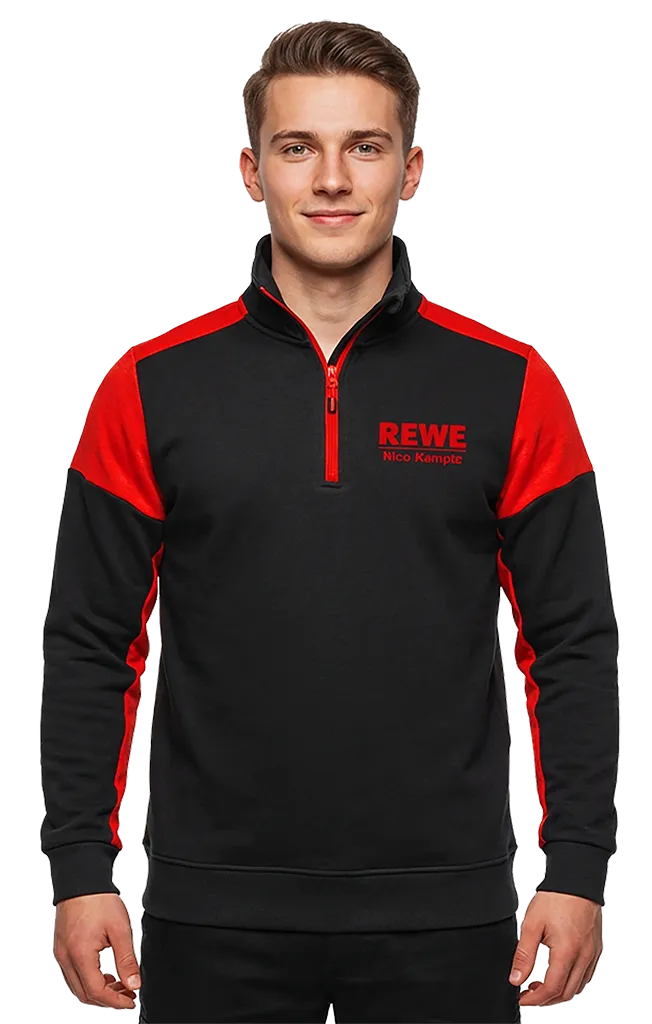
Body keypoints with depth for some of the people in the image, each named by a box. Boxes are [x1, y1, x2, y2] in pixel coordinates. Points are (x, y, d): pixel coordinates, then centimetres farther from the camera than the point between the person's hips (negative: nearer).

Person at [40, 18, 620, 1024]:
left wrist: (575, 873, -4)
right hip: (214, 915, 0)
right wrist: (80, 873, -2)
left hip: (445, 914, 0)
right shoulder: (154, 387, 2)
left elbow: (572, 647, 2)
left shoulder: (508, 388, 1)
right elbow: (89, 648, 3)